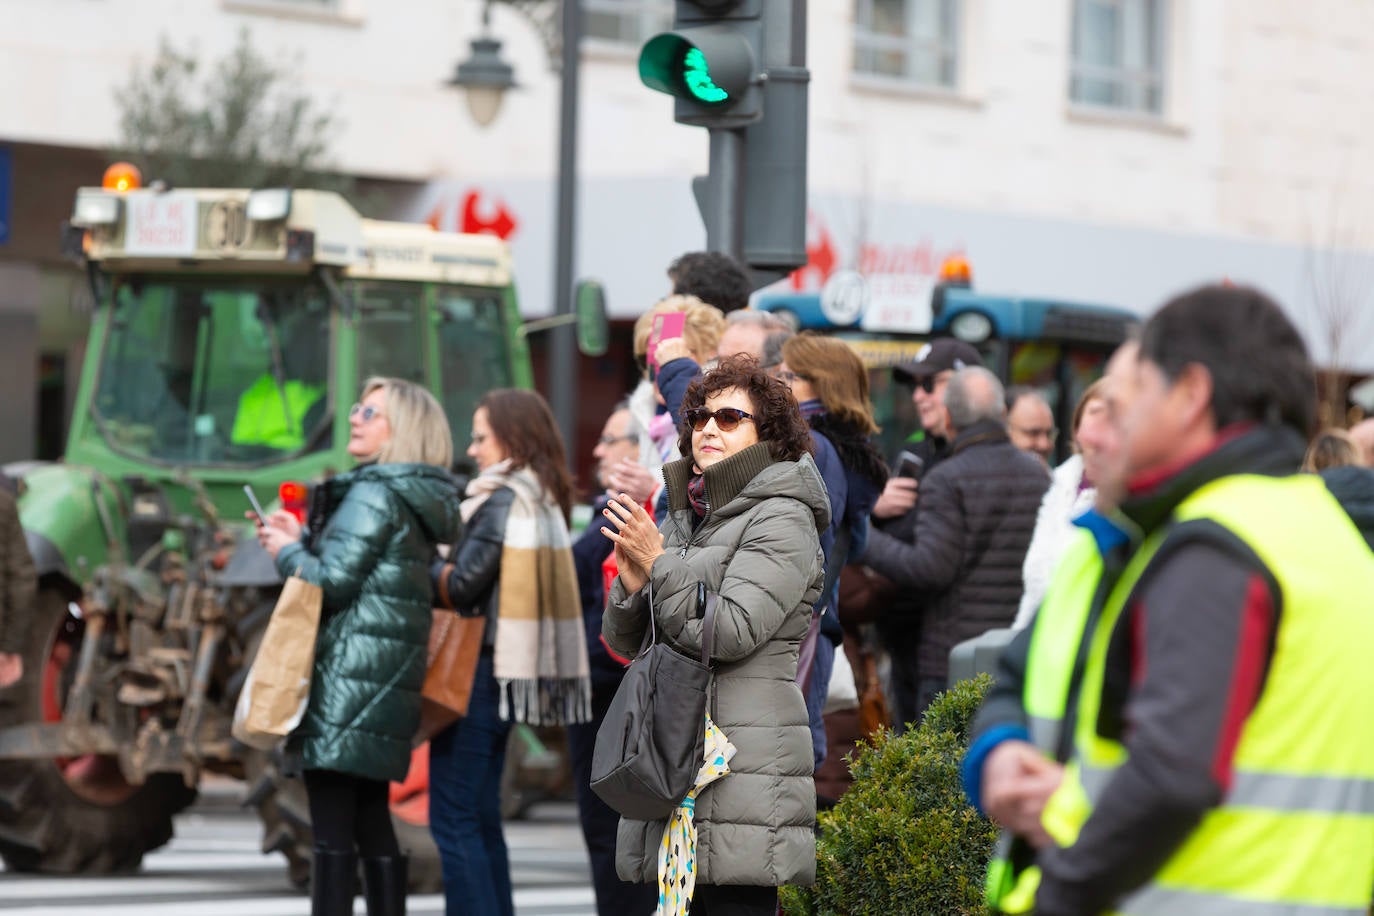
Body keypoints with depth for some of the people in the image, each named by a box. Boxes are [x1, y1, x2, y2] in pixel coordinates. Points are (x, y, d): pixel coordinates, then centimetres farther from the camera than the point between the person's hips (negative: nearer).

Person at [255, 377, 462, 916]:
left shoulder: (372, 496, -11)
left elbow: (332, 583, -16)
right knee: (373, 825, 12)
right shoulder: (419, 502, 17)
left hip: (348, 676, -10)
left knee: (332, 831, -11)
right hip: (387, 684, 10)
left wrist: (287, 552, 1)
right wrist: (301, 539, 17)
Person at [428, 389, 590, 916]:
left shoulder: (503, 500, -14)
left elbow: (462, 585, -19)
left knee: (454, 818, -8)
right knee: (481, 818, 15)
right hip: (509, 668, 10)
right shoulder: (544, 501, 15)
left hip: (483, 668, -10)